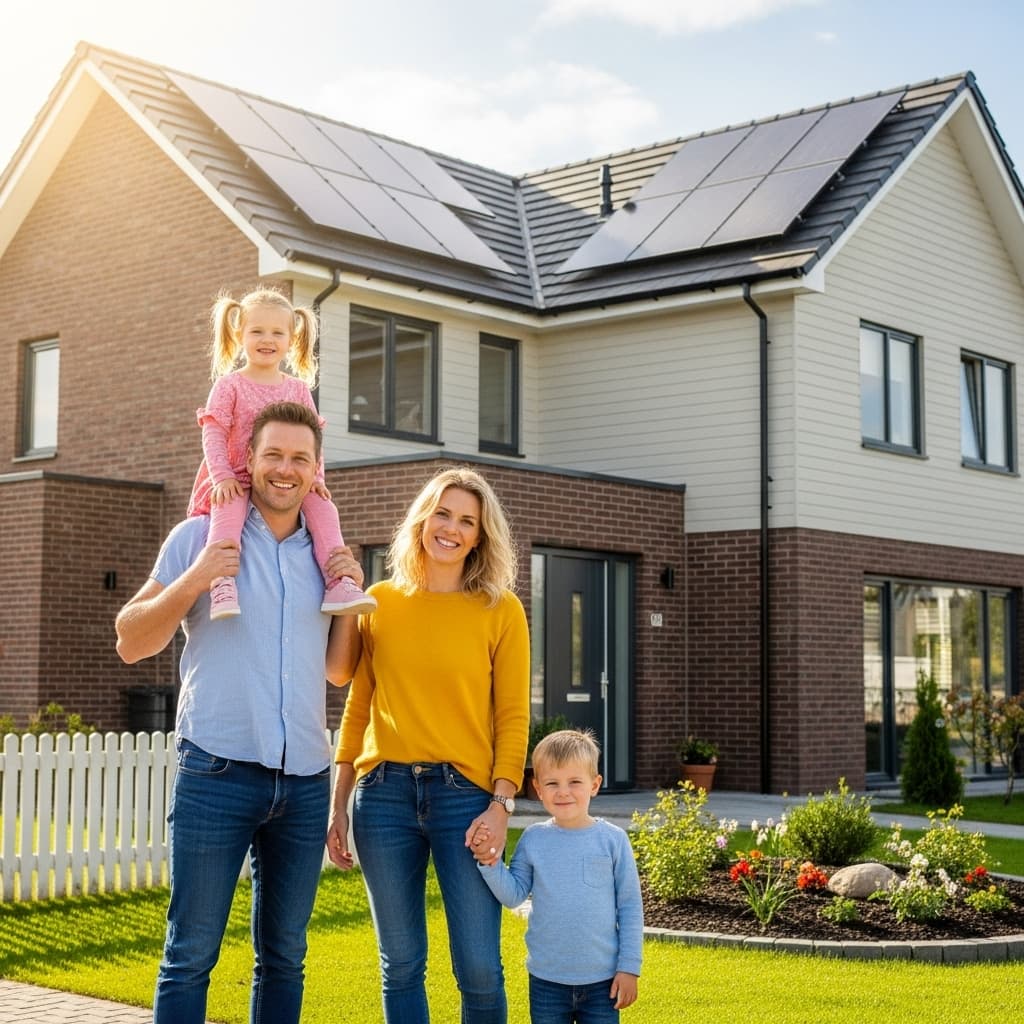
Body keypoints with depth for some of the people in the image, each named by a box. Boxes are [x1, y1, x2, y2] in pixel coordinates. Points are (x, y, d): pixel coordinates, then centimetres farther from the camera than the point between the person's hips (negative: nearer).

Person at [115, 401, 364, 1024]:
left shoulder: (325, 555, 13)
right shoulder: (201, 537, 1)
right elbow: (131, 643, -1)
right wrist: (192, 581, -15)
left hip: (305, 780, 4)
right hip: (219, 771, -4)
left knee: (284, 958, 11)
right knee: (191, 955, -1)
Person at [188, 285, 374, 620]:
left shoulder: (298, 389, 13)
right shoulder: (229, 385, 2)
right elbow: (214, 433, -5)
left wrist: (316, 476, -5)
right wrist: (222, 477, -17)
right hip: (237, 482, -3)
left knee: (322, 505, -23)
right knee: (229, 509, -37)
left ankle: (339, 582, -27)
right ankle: (223, 585, -47)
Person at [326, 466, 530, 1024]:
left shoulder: (501, 610, 2)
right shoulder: (380, 600, 8)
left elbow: (513, 717, 1)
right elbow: (357, 709, 11)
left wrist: (501, 805, -9)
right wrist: (338, 805, 9)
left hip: (464, 794, -2)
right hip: (384, 794, 2)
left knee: (480, 970, -4)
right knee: (401, 965, 8)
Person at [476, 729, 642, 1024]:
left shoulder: (612, 839, -6)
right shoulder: (534, 839, -1)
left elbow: (630, 906, -2)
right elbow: (514, 894, 0)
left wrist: (629, 967, -3)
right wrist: (490, 863, -16)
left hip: (602, 979, -1)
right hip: (547, 979, 2)